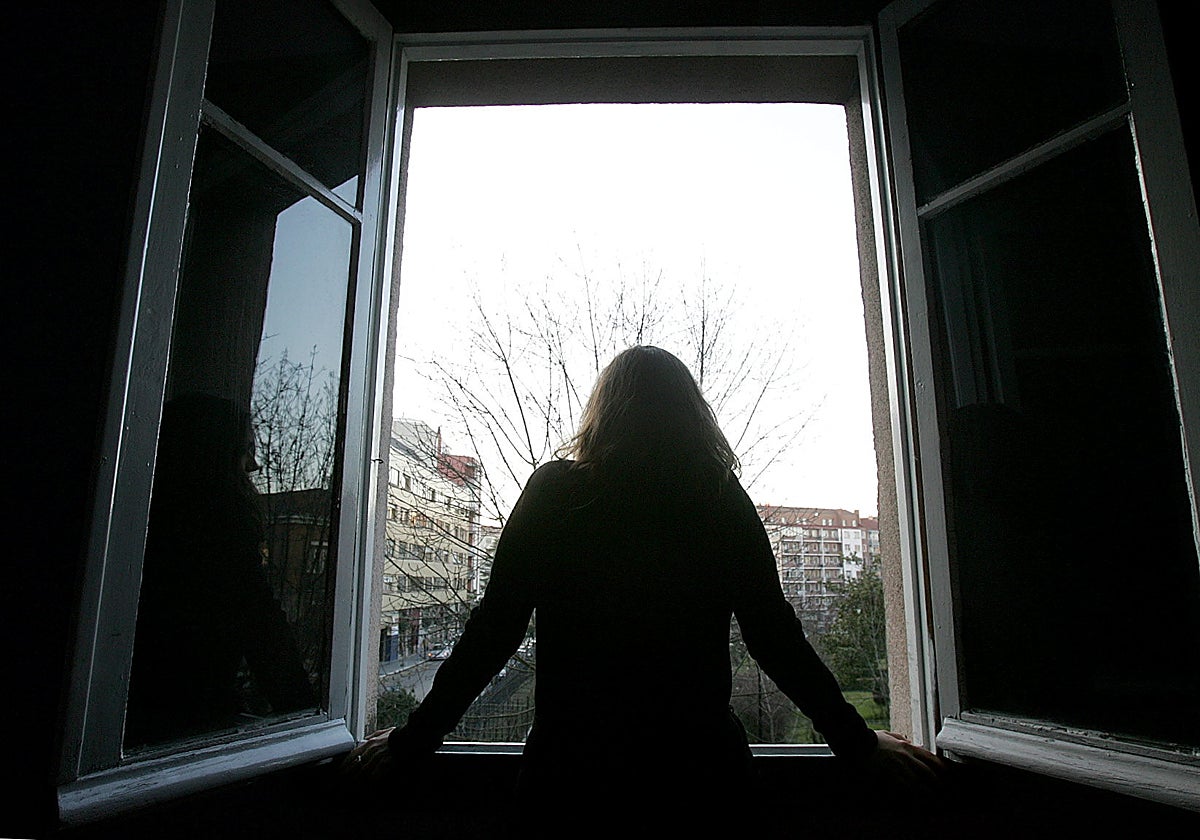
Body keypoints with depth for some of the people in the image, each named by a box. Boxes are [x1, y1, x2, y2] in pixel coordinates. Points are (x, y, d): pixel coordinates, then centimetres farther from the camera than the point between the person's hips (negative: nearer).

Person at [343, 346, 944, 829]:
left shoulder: (555, 490, -4)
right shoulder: (721, 500, -2)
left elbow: (494, 629, -5)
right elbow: (776, 637, -1)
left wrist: (411, 742, 6)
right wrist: (859, 743, 11)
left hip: (572, 768, 0)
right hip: (700, 769, 1)